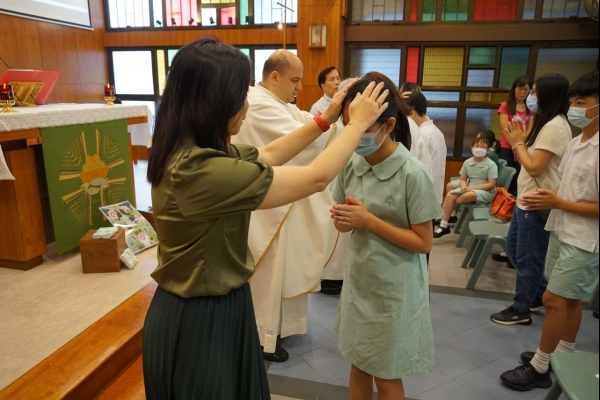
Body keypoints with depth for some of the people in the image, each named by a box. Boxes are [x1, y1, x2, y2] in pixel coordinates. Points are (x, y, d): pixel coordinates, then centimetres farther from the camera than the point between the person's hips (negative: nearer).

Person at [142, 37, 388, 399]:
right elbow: (317, 178, -23)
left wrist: (325, 120, 12)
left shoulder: (193, 152, -1)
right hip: (201, 318, -9)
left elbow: (266, 155, 13)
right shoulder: (199, 168, -31)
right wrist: (358, 123, -8)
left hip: (217, 305, 9)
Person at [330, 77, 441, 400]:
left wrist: (368, 220, -23)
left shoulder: (412, 174, -20)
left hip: (394, 287, -5)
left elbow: (424, 242, -16)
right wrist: (341, 219, -16)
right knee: (358, 365, 21)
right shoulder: (351, 164, -4)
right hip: (358, 279, 5)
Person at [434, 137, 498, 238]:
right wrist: (464, 186, -16)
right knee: (449, 195, -21)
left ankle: (445, 207, -10)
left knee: (470, 195, -38)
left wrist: (473, 188, -21)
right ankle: (443, 226, -18)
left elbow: (491, 184, -13)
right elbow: (463, 179, 8)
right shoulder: (467, 162, 4)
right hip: (469, 188, 5)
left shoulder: (491, 165, -9)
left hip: (486, 192, -5)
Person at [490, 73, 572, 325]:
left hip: (537, 205, -11)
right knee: (514, 248, 20)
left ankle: (521, 310, 19)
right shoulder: (548, 124, 14)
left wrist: (518, 143, -11)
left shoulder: (555, 127, -20)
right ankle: (540, 293, 36)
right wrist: (520, 140, 1)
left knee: (527, 259, 3)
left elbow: (534, 167, -23)